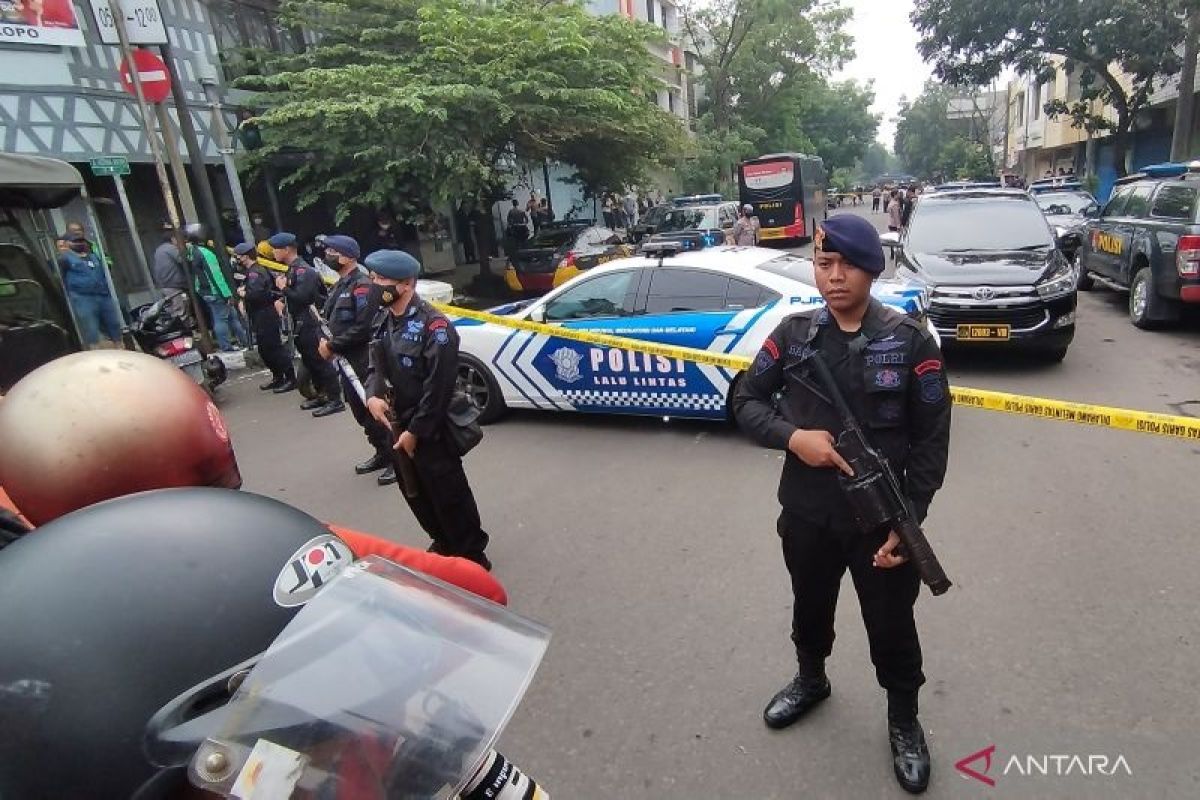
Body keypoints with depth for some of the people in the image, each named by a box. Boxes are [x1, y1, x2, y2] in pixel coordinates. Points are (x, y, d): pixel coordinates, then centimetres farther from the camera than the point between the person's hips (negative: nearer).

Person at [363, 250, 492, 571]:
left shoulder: (433, 325, -18)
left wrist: (415, 431, -17)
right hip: (396, 424, 8)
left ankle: (472, 556, 21)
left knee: (449, 496, 2)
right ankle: (444, 544, 41)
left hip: (430, 430, -8)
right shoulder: (382, 321, 7)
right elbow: (375, 365, 14)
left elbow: (438, 386, -20)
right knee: (415, 493, 20)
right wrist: (373, 396, -8)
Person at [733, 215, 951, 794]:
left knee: (892, 625, 14)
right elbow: (746, 400, 1)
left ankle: (903, 721, 41)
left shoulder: (910, 341, -9)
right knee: (810, 609, 24)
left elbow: (931, 439, -6)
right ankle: (811, 680, 53)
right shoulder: (793, 334, -3)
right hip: (805, 515, 3)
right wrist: (793, 437, -18)